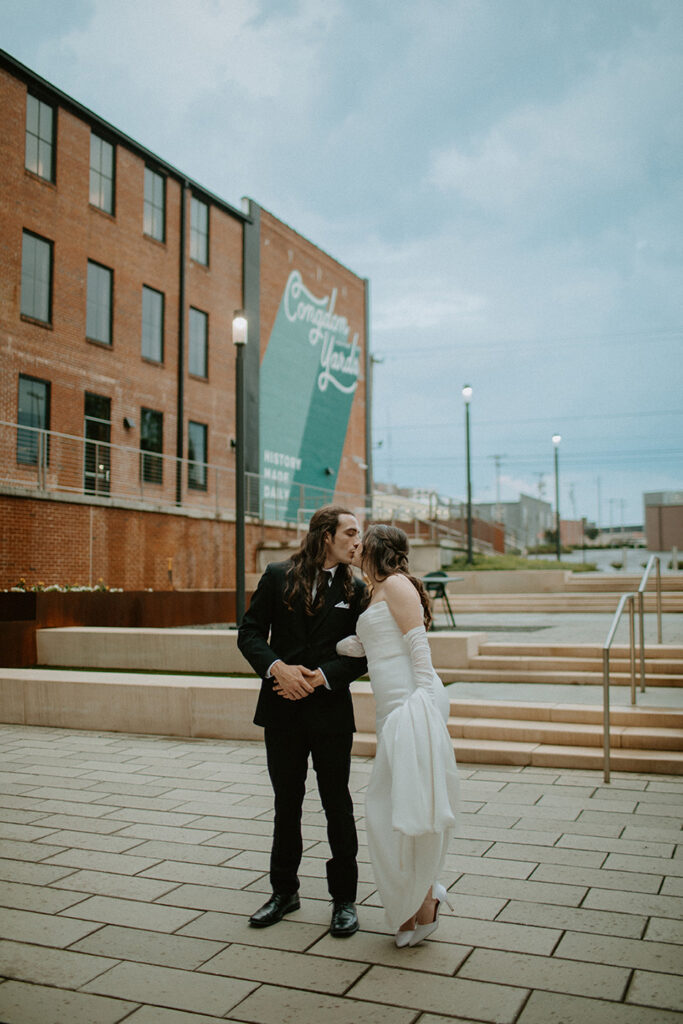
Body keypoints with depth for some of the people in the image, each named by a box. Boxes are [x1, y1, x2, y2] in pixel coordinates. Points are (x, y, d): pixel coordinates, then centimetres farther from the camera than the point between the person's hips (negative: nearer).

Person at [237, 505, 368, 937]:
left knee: (338, 807, 7)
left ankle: (344, 898, 23)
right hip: (283, 709, 1)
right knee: (286, 804, 15)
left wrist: (321, 677, -16)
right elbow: (250, 632, -1)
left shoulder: (355, 589, 0)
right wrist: (277, 667, -17)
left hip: (331, 712, -1)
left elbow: (360, 655, -2)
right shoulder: (278, 576, 0)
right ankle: (284, 892, 32)